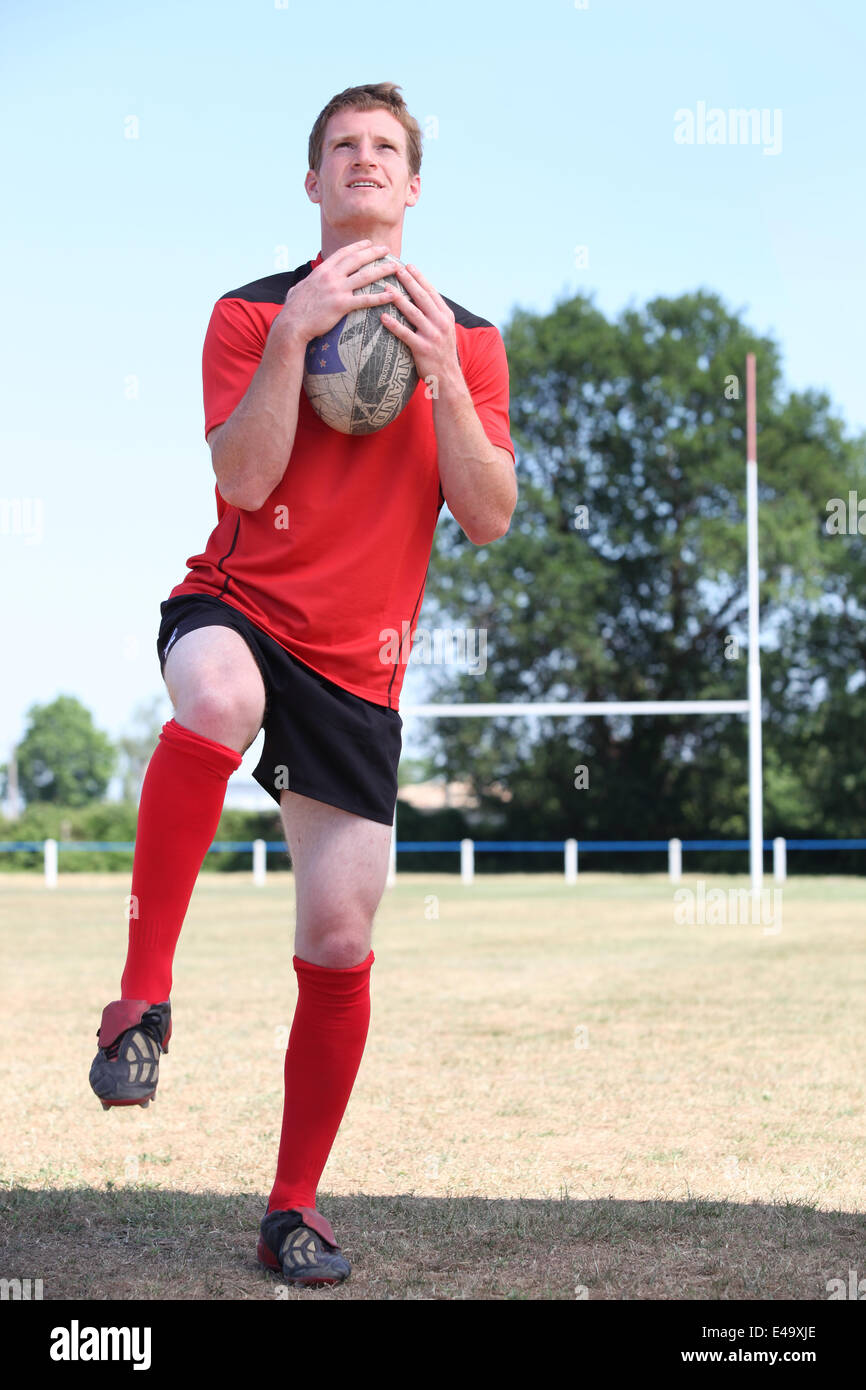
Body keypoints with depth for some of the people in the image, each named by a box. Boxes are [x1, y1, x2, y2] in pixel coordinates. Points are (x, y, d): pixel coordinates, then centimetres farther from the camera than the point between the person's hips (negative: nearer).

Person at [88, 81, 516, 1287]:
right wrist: (293, 338, -20)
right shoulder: (253, 312, 3)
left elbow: (489, 519, -2)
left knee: (340, 946, -1)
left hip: (357, 670, 2)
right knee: (219, 697, -41)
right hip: (237, 611, -2)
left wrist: (440, 377, -13)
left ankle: (294, 1210, 15)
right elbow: (242, 481, -11)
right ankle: (143, 996, -30)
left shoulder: (467, 340, 9)